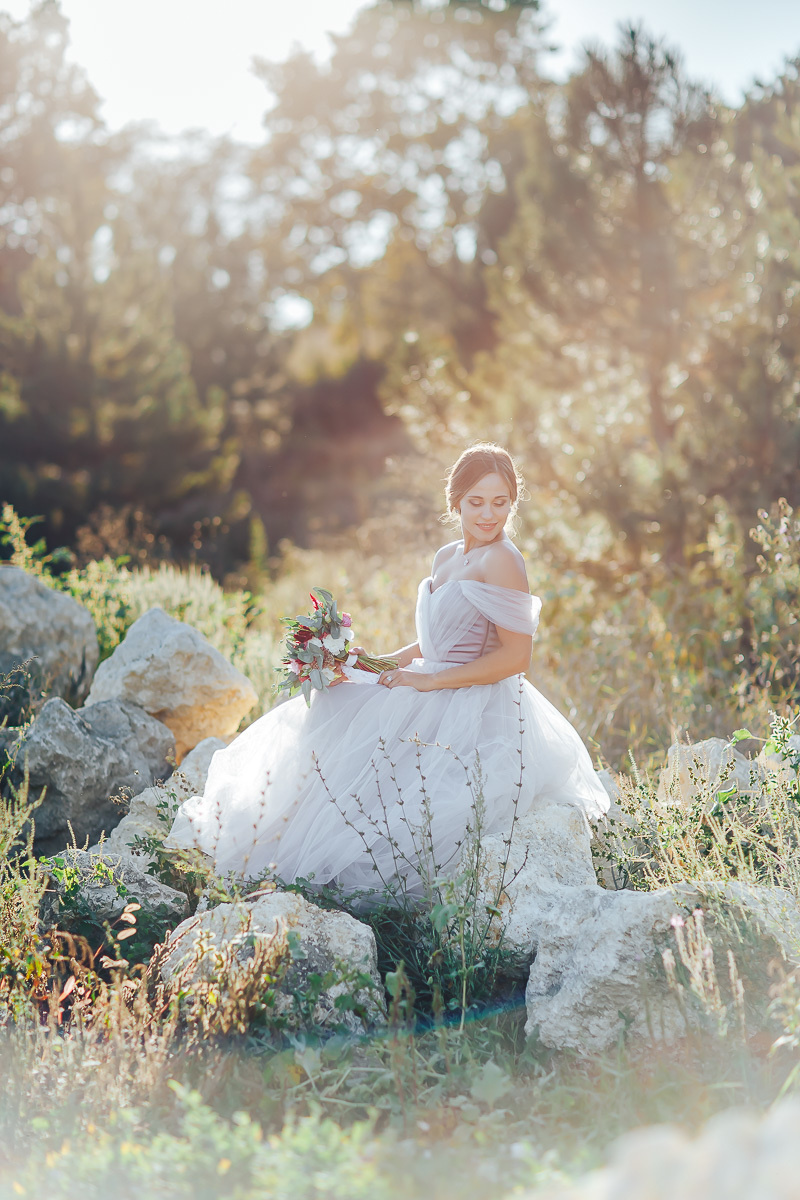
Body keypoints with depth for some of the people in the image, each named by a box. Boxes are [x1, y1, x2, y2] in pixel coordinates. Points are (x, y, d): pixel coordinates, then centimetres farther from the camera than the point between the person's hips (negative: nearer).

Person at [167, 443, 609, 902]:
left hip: (475, 716, -9)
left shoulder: (502, 560, -16)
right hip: (436, 698, 10)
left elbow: (515, 657, -21)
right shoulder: (446, 558, 11)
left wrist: (429, 680, -16)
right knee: (321, 720, 9)